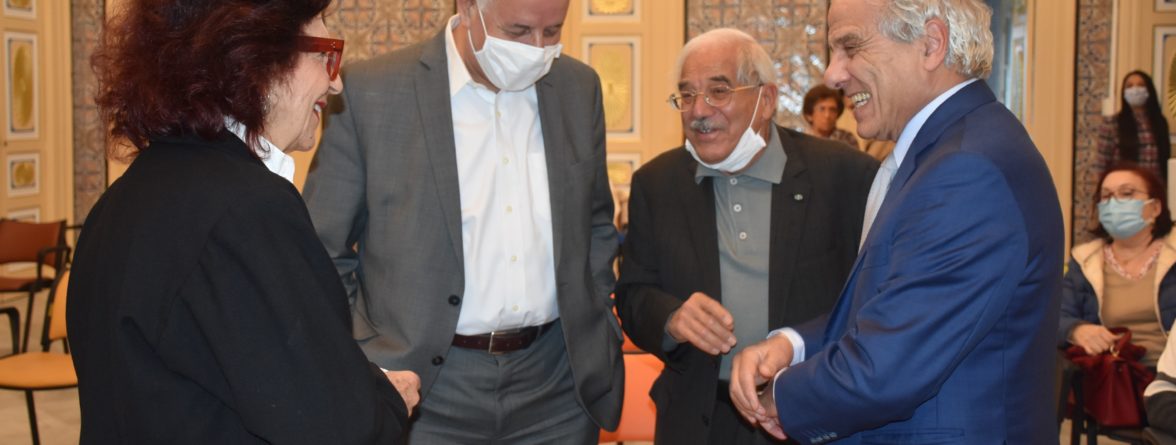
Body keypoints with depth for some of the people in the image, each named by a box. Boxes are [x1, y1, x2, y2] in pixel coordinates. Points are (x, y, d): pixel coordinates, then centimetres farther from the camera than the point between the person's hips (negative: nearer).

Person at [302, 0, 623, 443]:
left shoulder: (579, 87, 4)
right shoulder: (370, 91, -8)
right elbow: (323, 254, -3)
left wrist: (597, 335, 8)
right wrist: (367, 373, -8)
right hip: (425, 388, -3)